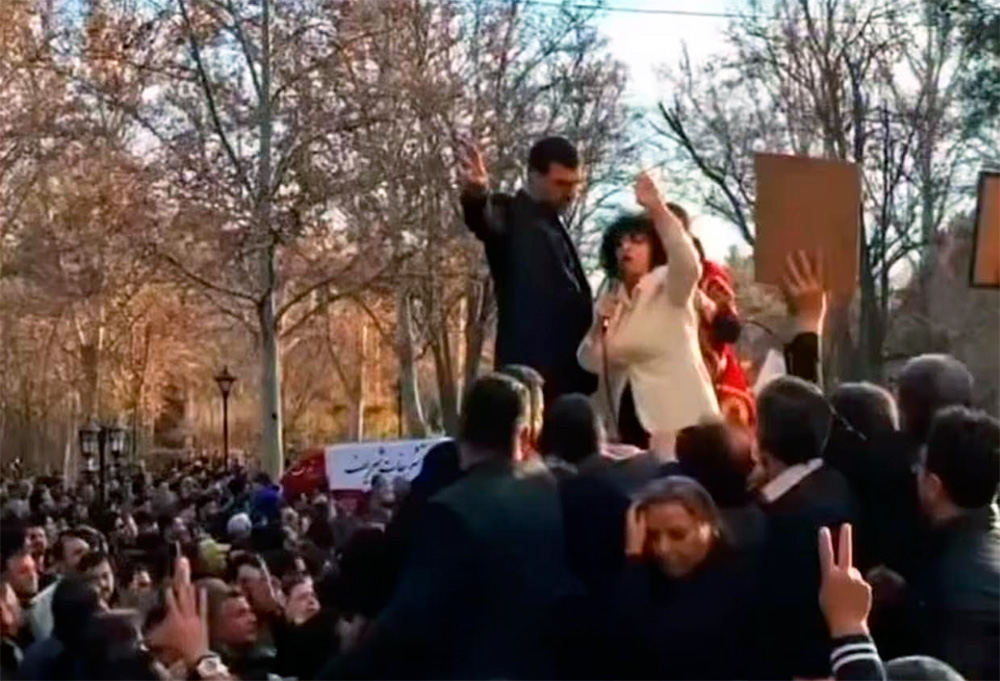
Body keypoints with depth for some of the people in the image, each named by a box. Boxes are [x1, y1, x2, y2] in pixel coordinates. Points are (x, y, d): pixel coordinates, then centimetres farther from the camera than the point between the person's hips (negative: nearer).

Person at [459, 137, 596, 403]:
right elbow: (486, 222, -29)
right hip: (532, 371, -9)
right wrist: (477, 196, -50)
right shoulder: (512, 215, -4)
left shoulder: (554, 224, 20)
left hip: (569, 375, 9)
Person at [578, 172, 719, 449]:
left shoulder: (669, 286, -2)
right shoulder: (611, 299, 13)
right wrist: (599, 325, -10)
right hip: (625, 416, 5)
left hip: (677, 415, -5)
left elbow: (688, 264, -27)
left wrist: (656, 208, -36)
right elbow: (591, 363, 8)